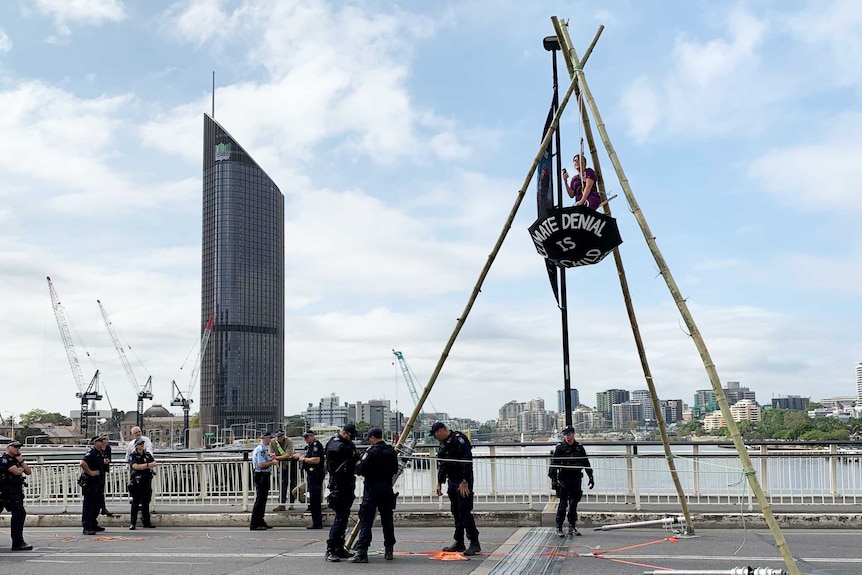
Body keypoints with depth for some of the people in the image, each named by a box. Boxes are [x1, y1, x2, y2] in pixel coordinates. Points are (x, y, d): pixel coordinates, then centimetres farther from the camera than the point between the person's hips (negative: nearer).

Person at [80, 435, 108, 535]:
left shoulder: (100, 453, 15)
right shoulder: (91, 452, -15)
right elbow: (82, 463, -32)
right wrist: (90, 472, -24)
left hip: (98, 482, 10)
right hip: (90, 482, -10)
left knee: (97, 504, 16)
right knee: (89, 505, -7)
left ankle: (93, 525, 27)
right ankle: (87, 527, -7)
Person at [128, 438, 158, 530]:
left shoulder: (148, 454, 12)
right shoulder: (133, 456, -2)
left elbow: (154, 463, 1)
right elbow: (135, 466, -17)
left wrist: (142, 466, -14)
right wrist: (147, 465, -13)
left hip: (147, 481, 5)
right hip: (136, 482, -5)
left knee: (146, 502, 9)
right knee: (135, 503, -5)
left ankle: (146, 522, 15)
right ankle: (132, 523, -3)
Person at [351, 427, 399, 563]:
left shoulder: (372, 451, -15)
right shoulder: (391, 451, 5)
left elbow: (360, 470, -15)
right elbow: (395, 470, 14)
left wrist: (358, 464, 4)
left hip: (372, 489, -6)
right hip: (387, 489, 6)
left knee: (366, 521, -5)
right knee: (387, 520, 13)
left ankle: (362, 552, -12)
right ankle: (389, 551, 17)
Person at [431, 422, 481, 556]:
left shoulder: (459, 440, -15)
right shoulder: (443, 444, 15)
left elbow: (467, 462, -22)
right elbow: (441, 465, 23)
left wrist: (464, 482, -24)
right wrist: (439, 483, 20)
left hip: (463, 483, -9)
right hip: (452, 482, 9)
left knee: (464, 512, -11)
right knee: (456, 512, 11)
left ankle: (474, 544, -6)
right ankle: (459, 543, 18)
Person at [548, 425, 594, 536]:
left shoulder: (579, 448, 9)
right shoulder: (560, 448, -3)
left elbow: (586, 464, 18)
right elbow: (553, 464, -7)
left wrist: (591, 477, 14)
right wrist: (553, 479, -15)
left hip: (576, 479, 4)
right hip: (563, 480, -4)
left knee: (574, 504, 6)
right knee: (563, 504, -5)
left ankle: (572, 527, 15)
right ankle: (559, 528, 2)